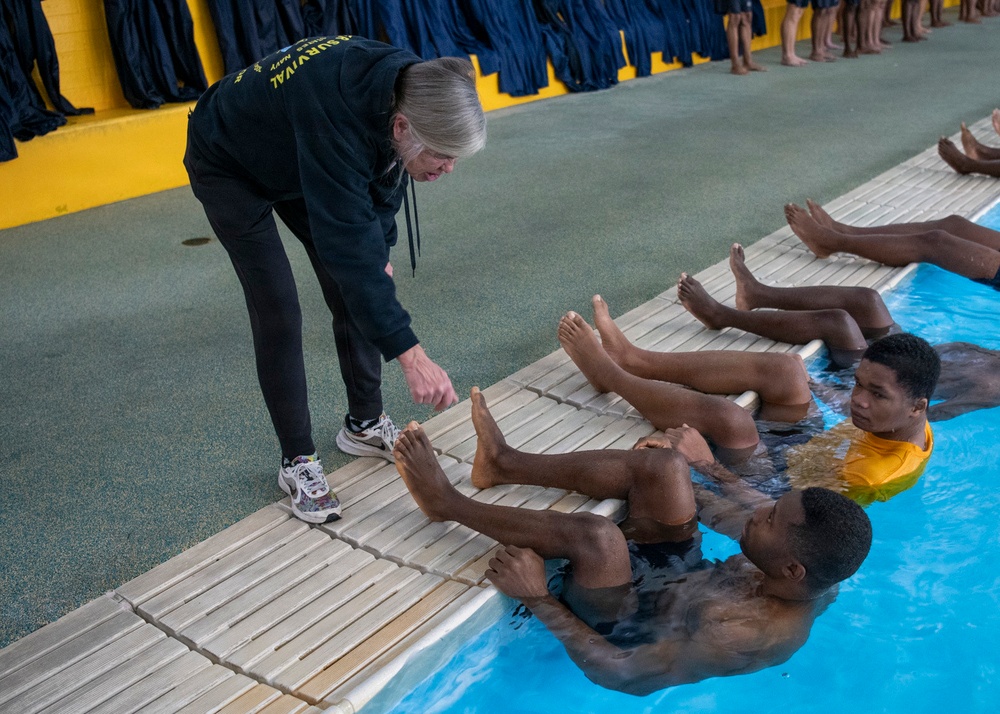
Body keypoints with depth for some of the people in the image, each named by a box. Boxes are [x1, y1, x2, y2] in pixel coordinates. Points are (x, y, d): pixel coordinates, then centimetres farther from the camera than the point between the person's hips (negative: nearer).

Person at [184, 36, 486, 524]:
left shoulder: (406, 88, -22)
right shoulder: (337, 117, -45)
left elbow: (386, 174, -1)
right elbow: (346, 240, -48)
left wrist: (381, 250, 6)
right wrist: (410, 356, -50)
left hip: (296, 161, 7)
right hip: (228, 167, -7)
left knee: (357, 289, 1)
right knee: (278, 313, -13)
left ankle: (364, 424, 19)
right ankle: (297, 461, 2)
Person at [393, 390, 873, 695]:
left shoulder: (750, 636, -39)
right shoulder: (818, 578, -17)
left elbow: (618, 674, -34)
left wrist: (536, 598, -30)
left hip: (630, 629, -7)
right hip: (679, 577, 8)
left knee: (596, 536, -34)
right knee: (664, 464, -7)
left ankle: (449, 504, -12)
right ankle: (505, 464, 2)